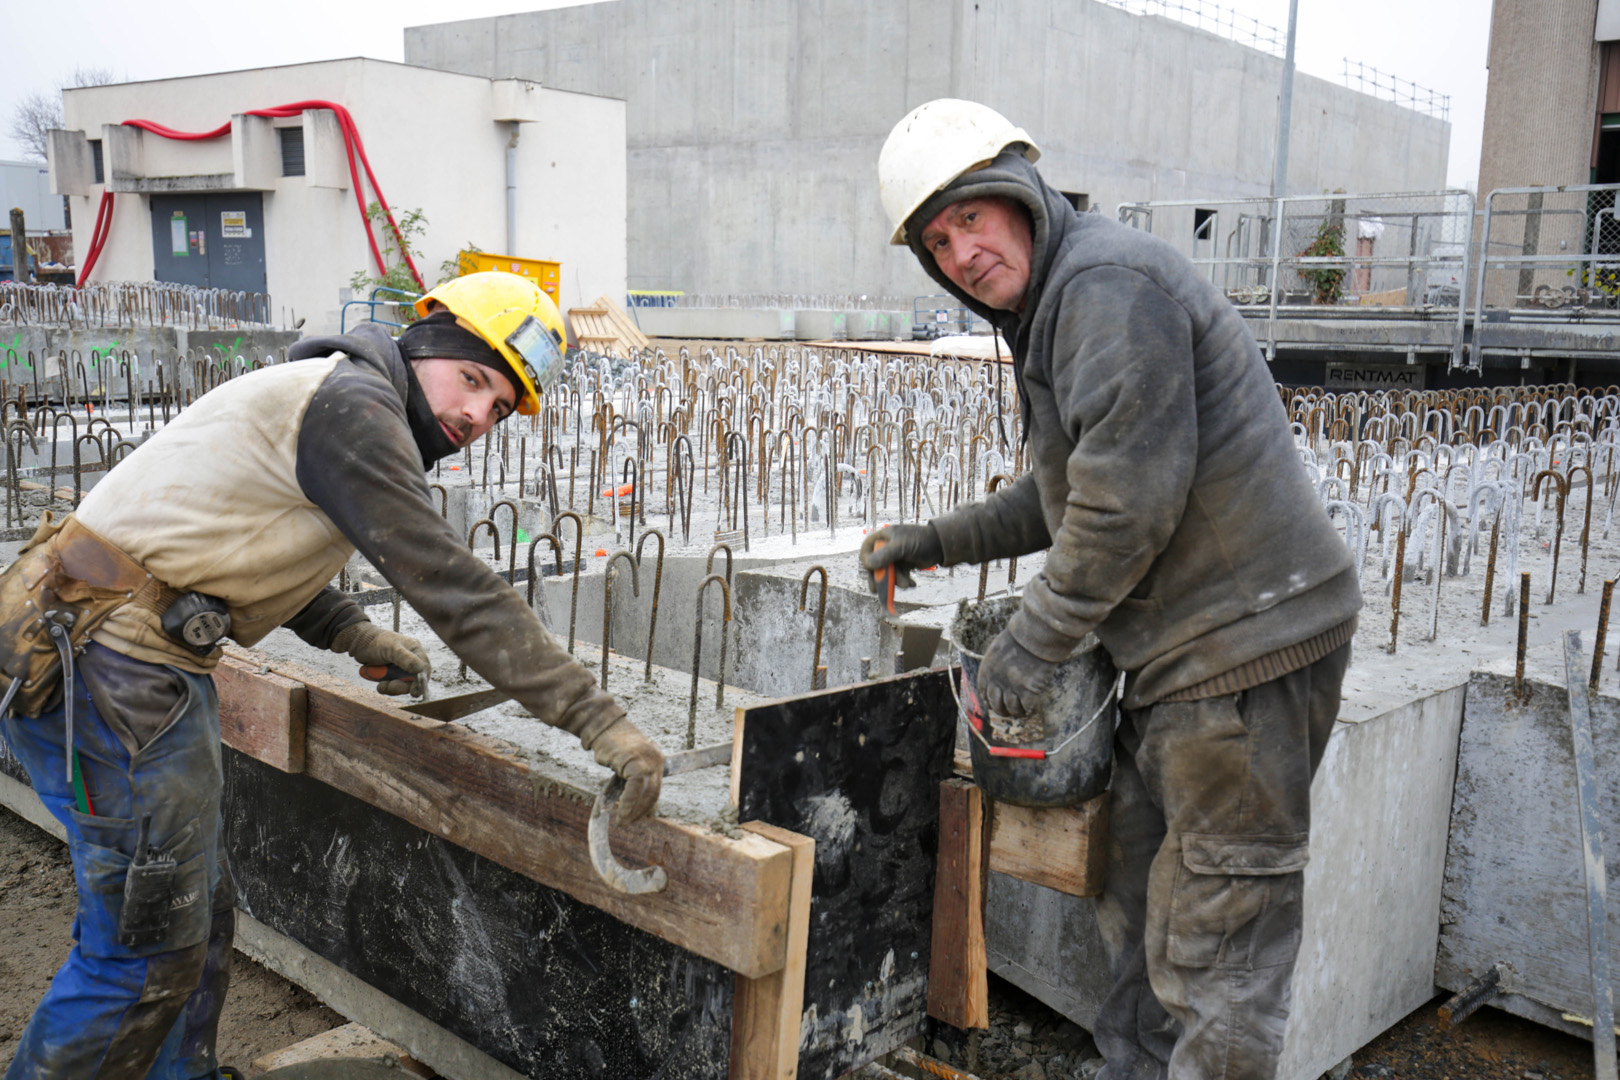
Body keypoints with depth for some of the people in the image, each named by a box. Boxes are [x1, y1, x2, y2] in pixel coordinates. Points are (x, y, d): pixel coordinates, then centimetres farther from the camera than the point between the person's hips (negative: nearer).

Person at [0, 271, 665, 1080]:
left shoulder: (327, 396, 17)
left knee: (197, 911, 19)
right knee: (148, 945, 0)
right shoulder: (353, 405, -16)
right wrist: (596, 718, -21)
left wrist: (355, 635, 15)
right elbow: (451, 586, -22)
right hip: (115, 669, -10)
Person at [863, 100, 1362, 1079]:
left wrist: (1038, 637, -15)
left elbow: (1132, 490, -23)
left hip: (1246, 639, -11)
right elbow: (1064, 496, 26)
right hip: (1185, 643, 11)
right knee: (1136, 882, 21)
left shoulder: (1107, 279, -15)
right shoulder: (1053, 310, 18)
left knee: (1215, 934, -2)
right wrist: (941, 542, 22)